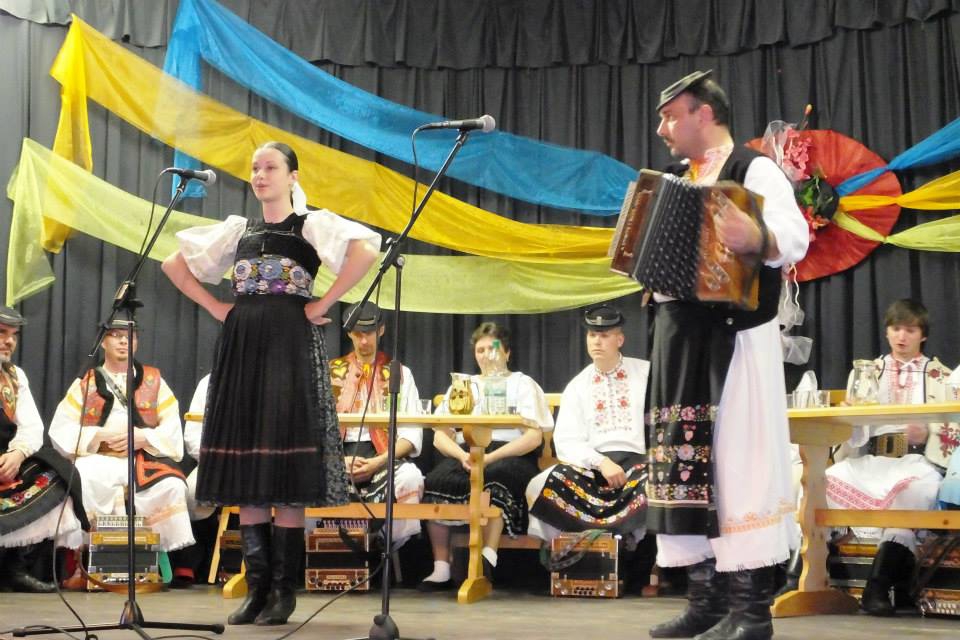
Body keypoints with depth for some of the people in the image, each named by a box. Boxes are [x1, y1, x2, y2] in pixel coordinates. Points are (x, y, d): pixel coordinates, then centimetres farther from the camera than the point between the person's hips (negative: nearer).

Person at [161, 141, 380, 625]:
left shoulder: (311, 224, 1)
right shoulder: (238, 230, 15)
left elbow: (366, 249, -17)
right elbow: (175, 264, 21)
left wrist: (322, 304, -15)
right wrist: (215, 307, 8)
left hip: (290, 348, -5)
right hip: (240, 349, 5)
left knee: (286, 474, -7)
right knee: (245, 474, 3)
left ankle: (285, 590, -1)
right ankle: (257, 587, 9)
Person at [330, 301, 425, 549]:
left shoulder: (399, 374, 14)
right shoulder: (332, 372, 17)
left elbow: (411, 434, 3)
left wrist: (379, 462, -13)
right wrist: (340, 460, -11)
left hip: (384, 455, 0)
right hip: (339, 452, 1)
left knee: (410, 477, -34)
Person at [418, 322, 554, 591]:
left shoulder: (523, 384, 15)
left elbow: (534, 438, -1)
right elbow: (440, 436, 13)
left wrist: (491, 458, -14)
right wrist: (463, 456, -10)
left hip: (510, 456, -3)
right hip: (467, 454, 3)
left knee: (492, 482, -37)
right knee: (436, 481, -28)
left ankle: (486, 562, -44)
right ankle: (441, 570, -28)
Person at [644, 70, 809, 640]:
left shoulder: (755, 169, -3)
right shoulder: (679, 184, 21)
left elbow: (795, 236, -17)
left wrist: (756, 238, -37)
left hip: (735, 334, -8)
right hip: (680, 334, 8)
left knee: (740, 459, -9)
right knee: (687, 461, 5)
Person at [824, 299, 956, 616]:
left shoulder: (938, 375, 14)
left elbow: (951, 432, 5)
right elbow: (852, 434, 13)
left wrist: (926, 434, -17)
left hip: (916, 460, -3)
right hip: (872, 459, 3)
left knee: (918, 488, -38)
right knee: (828, 479, -28)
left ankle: (880, 584, -38)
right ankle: (898, 558, -24)